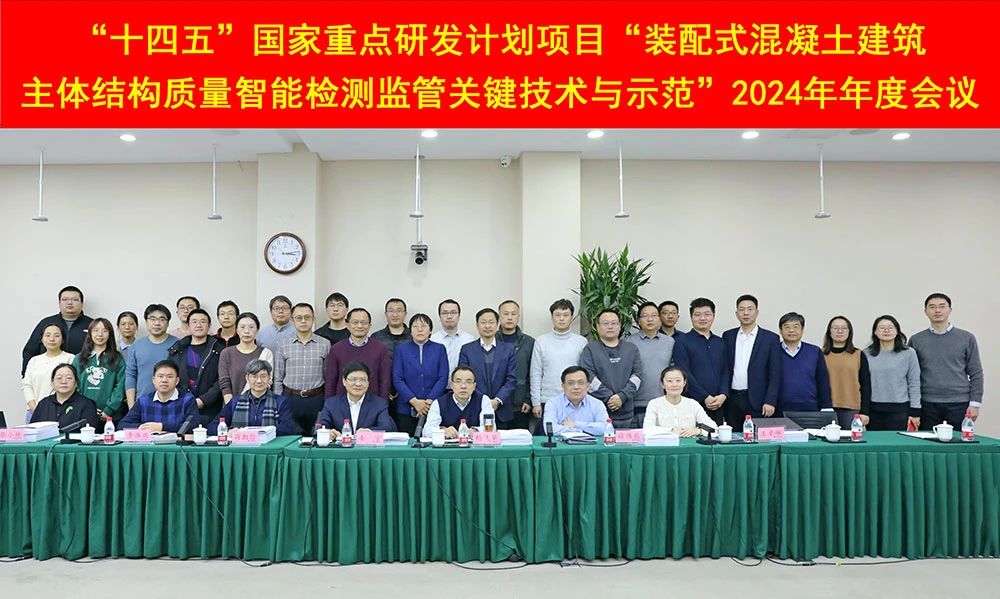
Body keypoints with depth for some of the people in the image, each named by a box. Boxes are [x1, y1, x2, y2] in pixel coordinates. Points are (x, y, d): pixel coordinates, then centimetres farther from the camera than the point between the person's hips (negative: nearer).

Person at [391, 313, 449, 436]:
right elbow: (397, 379, 0)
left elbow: (443, 379, 1)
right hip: (406, 409, 0)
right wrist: (414, 401, -11)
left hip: (433, 409, 0)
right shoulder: (401, 350, 8)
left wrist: (429, 401, -10)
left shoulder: (439, 349, 8)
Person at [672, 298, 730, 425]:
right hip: (693, 403, -5)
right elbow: (684, 373, -8)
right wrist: (705, 398, -12)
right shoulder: (682, 341, 0)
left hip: (718, 404, 5)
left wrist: (723, 395, -4)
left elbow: (726, 372, 13)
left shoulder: (720, 342, 16)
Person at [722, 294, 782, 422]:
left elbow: (774, 374, -2)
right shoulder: (728, 336, 10)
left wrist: (770, 402, -9)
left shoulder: (771, 338, 1)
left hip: (756, 401, -2)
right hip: (731, 400, 2)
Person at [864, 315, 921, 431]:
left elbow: (914, 384, 2)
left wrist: (915, 412, -1)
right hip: (873, 410, 2)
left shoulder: (908, 353, 1)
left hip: (899, 409, -2)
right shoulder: (867, 354, 5)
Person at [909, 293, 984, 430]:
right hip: (928, 406, 0)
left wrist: (975, 404, -3)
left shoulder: (967, 338, 5)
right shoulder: (916, 340, 6)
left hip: (959, 405, 0)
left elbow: (976, 374, 4)